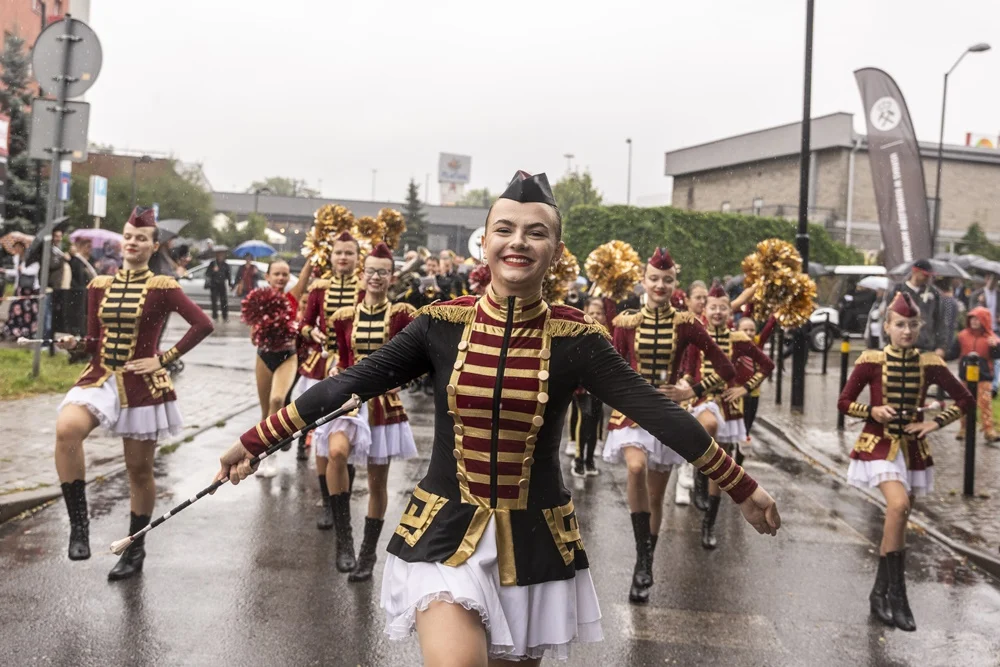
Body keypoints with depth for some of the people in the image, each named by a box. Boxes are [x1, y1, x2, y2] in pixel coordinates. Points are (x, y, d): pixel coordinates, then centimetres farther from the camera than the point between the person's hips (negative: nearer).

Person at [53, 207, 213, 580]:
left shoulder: (162, 287, -6)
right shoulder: (99, 286, 7)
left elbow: (203, 325, -12)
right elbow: (94, 342, 11)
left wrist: (165, 359, -12)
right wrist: (75, 343, -11)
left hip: (141, 386, -3)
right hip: (100, 378, 3)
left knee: (139, 469, 7)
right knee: (66, 429, -29)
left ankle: (135, 550, 24)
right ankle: (78, 524, -17)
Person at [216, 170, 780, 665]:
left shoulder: (576, 337, -7)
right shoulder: (443, 324, -6)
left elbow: (658, 411, -7)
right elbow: (349, 384, -4)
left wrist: (744, 488, -7)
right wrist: (253, 442, -4)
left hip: (534, 541, 1)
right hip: (446, 533, 0)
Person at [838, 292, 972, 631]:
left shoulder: (930, 364, -2)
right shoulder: (871, 361, -8)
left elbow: (964, 398, 8)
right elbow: (844, 402, -1)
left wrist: (935, 423, -3)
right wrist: (873, 411, -17)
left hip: (913, 449, 3)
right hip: (879, 445, -3)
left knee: (897, 520, 8)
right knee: (899, 504, -26)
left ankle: (880, 594, 24)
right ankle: (897, 594, -16)